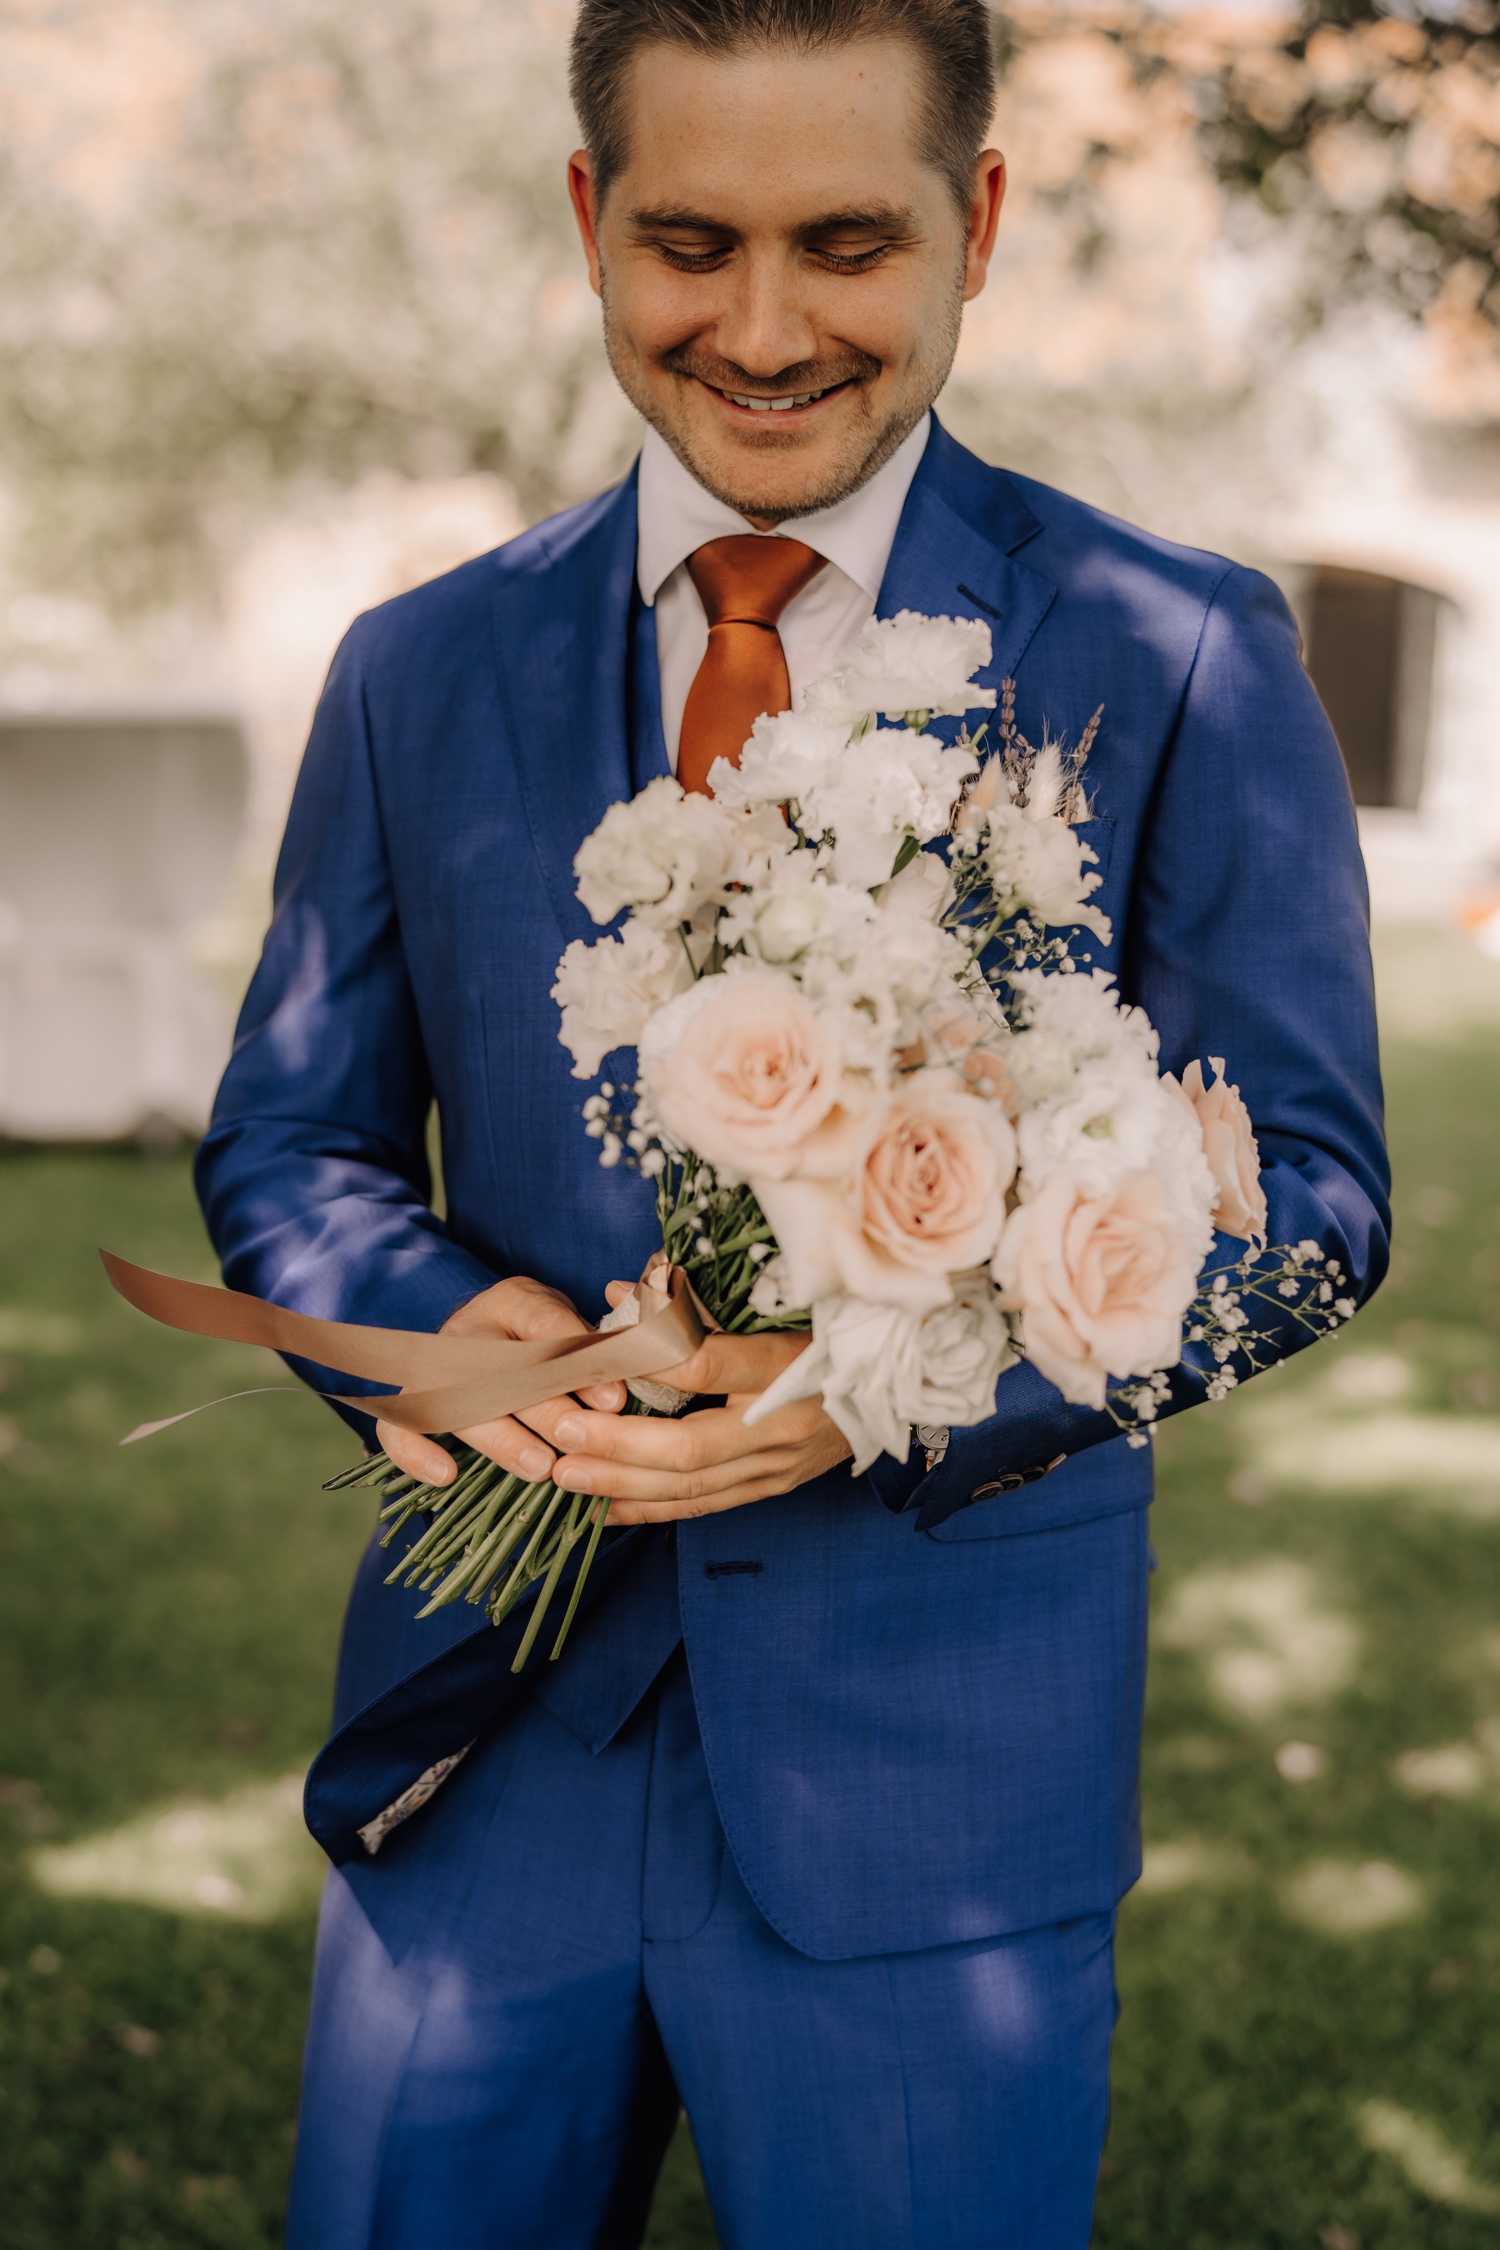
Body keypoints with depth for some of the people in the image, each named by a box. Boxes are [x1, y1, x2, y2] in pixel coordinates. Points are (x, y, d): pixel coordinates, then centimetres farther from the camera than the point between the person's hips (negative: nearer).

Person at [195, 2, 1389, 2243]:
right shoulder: (420, 675, 7)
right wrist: (439, 1313, -13)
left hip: (938, 1743, -2)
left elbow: (1300, 1181, -4)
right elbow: (288, 1143, 10)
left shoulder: (1183, 662, -2)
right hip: (489, 1720, 3)